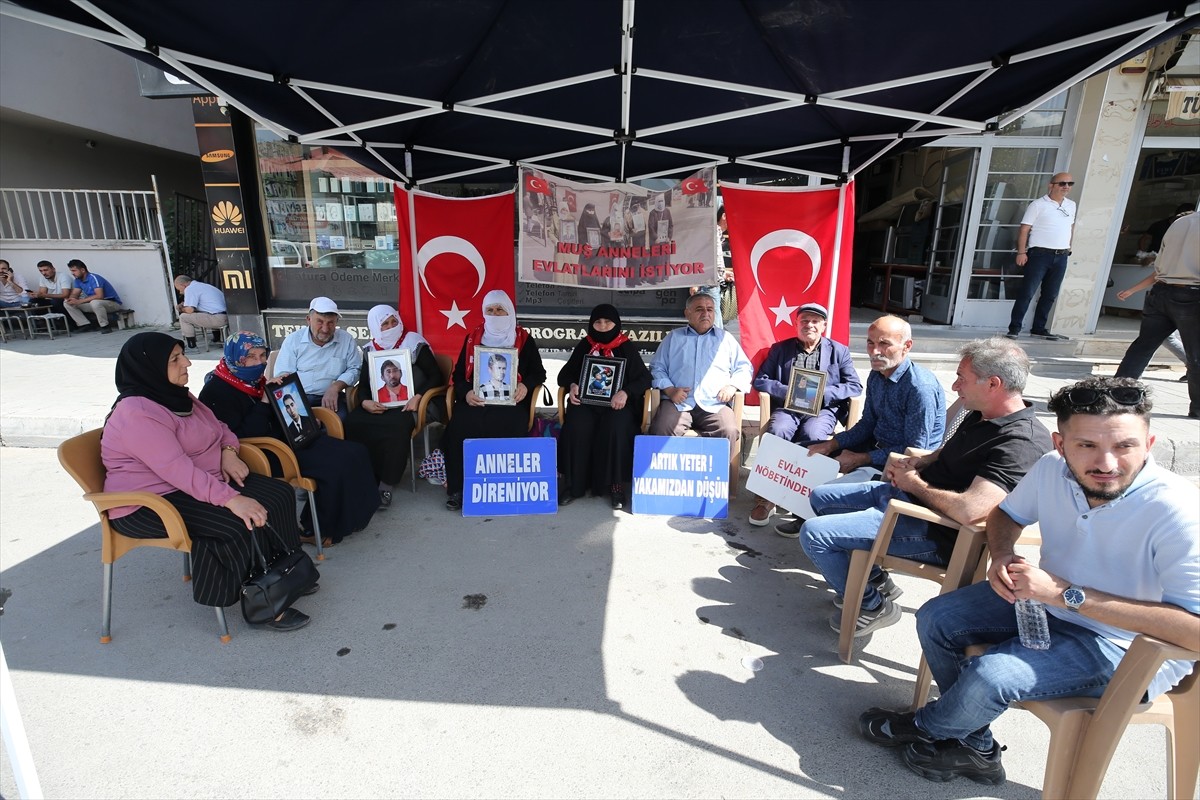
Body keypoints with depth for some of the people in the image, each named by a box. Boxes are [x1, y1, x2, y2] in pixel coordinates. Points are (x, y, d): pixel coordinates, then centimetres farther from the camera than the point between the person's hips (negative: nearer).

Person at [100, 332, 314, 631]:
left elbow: (218, 426, 19)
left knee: (279, 495, -7)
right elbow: (176, 469, -31)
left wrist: (228, 452, -4)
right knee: (242, 523, -29)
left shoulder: (177, 396, 8)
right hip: (150, 503, -9)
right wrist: (230, 498, -38)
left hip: (202, 481, 9)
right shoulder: (138, 413, -21)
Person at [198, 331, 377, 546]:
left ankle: (349, 515, 4)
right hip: (261, 454, -8)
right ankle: (317, 530, -6)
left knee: (353, 453, -7)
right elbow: (237, 438, -22)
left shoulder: (256, 380, 11)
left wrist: (304, 421, 4)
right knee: (335, 466, -24)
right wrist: (263, 405, -20)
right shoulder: (216, 392, -12)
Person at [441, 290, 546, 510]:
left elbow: (539, 372, 12)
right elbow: (459, 374, 12)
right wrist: (466, 393, -10)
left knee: (507, 429, -35)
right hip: (476, 399, 2)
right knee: (461, 426, -31)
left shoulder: (524, 339, 13)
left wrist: (526, 385, -11)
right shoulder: (472, 338, 17)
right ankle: (458, 488, -20)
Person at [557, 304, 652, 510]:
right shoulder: (584, 345, 13)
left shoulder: (627, 347, 6)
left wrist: (625, 392, -19)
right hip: (586, 401, 2)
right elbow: (565, 373, 17)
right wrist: (572, 385, -7)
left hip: (617, 403, -2)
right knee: (576, 426, -31)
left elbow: (644, 378, 1)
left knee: (615, 428, -35)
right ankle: (573, 483, -18)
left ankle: (615, 484, -20)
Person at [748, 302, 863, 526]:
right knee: (776, 432, -33)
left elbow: (855, 386, 8)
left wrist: (822, 393, -9)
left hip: (822, 409, 0)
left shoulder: (839, 351, 16)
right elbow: (760, 380, 10)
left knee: (812, 435, -35)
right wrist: (787, 391, -8)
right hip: (787, 407, 1)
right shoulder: (780, 348, 17)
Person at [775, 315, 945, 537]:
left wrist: (860, 459, -20)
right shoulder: (877, 375, 1)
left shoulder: (920, 387, -25)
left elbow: (914, 451, -23)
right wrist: (830, 445, -2)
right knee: (810, 451, 11)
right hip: (877, 445, 9)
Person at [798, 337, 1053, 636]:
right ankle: (877, 579, 24)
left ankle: (874, 606, 8)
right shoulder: (982, 415, 5)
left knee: (813, 533, -17)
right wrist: (917, 462, 2)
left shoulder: (1023, 443, -25)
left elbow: (968, 509, -36)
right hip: (907, 493, 10)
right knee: (820, 497, 17)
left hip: (935, 532, -10)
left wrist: (915, 484, -17)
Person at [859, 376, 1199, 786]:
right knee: (935, 618, -1)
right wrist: (1001, 556, -14)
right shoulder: (1052, 469, -12)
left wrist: (1066, 594, -34)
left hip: (1125, 646, -6)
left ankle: (922, 728, 12)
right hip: (1051, 601, 6)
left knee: (990, 675, -24)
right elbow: (1006, 514, 8)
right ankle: (976, 748, 16)